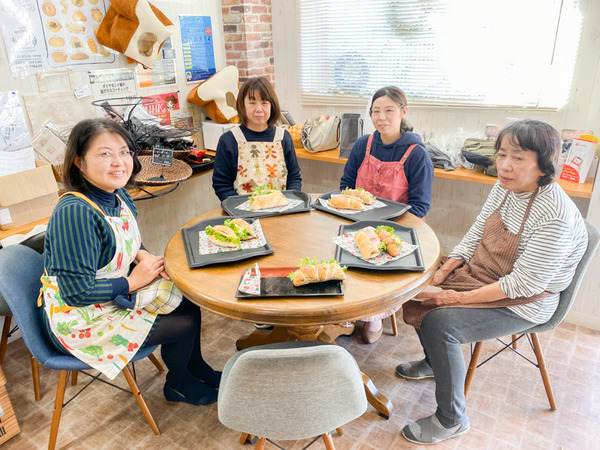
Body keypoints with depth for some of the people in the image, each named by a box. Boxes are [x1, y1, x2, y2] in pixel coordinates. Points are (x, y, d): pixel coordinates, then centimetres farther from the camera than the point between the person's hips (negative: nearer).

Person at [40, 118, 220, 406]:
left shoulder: (119, 196, -3)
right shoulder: (74, 213, -31)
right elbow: (77, 292, -30)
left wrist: (144, 256, -7)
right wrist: (133, 281, -20)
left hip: (115, 295, 8)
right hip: (80, 319, -8)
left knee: (188, 301, 6)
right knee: (184, 324, -5)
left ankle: (196, 367, 33)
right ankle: (178, 385, 27)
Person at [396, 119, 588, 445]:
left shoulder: (555, 216, -28)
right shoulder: (505, 187, -5)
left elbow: (523, 284, -27)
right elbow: (476, 234, 5)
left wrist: (459, 298, -23)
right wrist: (443, 272, -6)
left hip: (524, 304, -8)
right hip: (479, 273, 8)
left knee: (438, 324, -24)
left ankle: (451, 420, -1)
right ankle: (434, 362, 30)